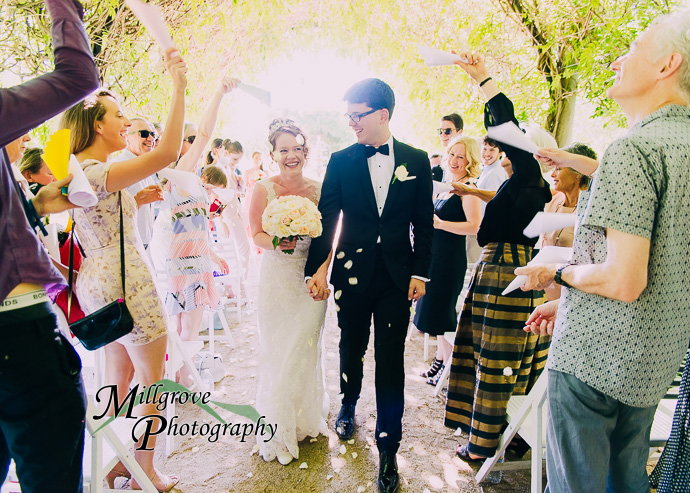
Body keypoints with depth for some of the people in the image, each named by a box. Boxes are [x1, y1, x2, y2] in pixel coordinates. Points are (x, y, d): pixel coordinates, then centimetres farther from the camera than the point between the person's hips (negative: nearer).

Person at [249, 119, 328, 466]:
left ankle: (307, 417, 33)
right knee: (277, 349, 5)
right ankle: (278, 428, 23)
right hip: (277, 278, -1)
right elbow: (256, 235, -3)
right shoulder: (264, 189, -4)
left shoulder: (318, 189, 1)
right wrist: (278, 242, -24)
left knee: (307, 348, 10)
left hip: (311, 278, 2)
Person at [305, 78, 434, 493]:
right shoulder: (341, 160, 0)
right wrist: (317, 268, -6)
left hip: (398, 276, -1)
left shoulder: (417, 160, 1)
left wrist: (421, 273, -2)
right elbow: (327, 218, -1)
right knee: (351, 347, 16)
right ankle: (349, 405, 46)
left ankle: (388, 450, 18)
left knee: (391, 360, 3)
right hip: (352, 271, 1)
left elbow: (424, 222, 2)